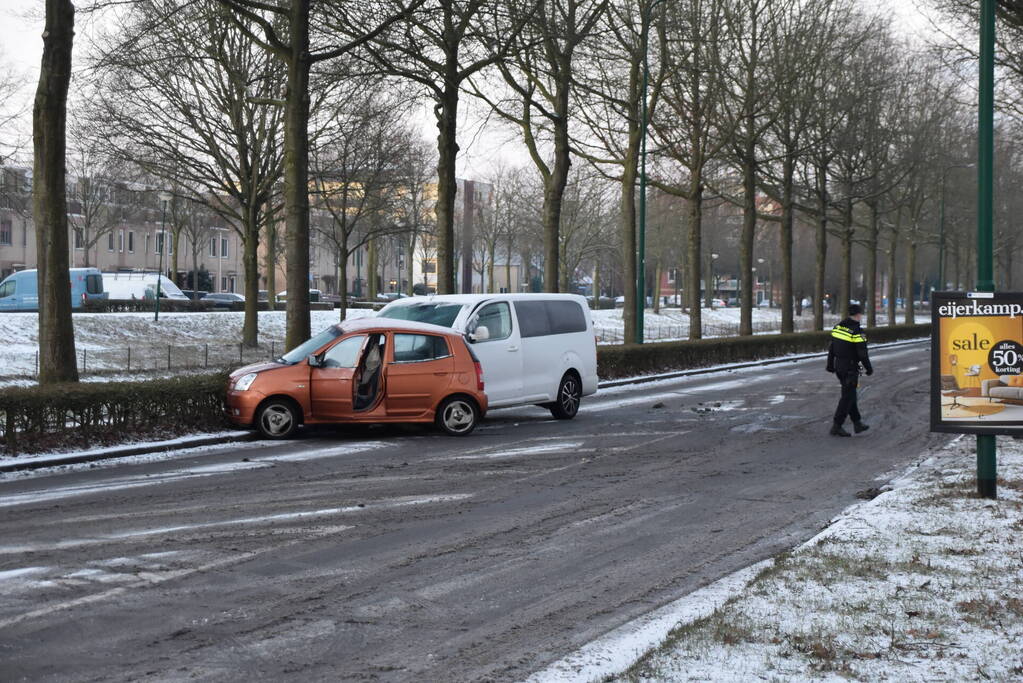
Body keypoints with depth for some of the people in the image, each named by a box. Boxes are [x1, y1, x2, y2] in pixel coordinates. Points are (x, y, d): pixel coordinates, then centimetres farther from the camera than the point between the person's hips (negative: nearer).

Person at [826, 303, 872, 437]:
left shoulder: (838, 327, 4)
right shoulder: (857, 332, -18)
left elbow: (831, 348, 8)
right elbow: (862, 353, -17)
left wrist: (830, 365, 16)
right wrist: (869, 368, -4)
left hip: (839, 367, 8)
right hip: (850, 369, -8)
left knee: (850, 395, 17)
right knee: (847, 398, 0)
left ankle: (857, 424, 25)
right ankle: (836, 427, 0)